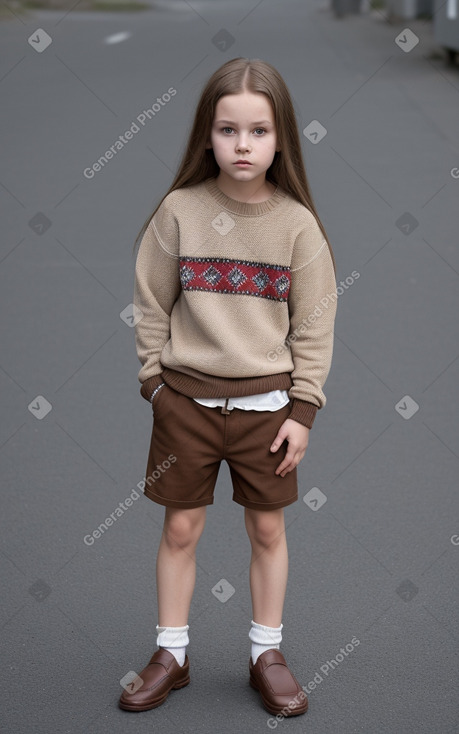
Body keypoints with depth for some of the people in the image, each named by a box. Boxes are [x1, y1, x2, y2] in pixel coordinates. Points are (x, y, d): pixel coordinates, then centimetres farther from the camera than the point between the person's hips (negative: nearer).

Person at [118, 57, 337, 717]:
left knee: (267, 528, 10)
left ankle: (267, 655, 24)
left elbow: (314, 324, -2)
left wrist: (303, 409, -4)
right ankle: (171, 655, 22)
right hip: (187, 398, 0)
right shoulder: (179, 212, -7)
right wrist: (155, 381, -2)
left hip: (267, 402, 0)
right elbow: (152, 305, 1)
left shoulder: (297, 223, -6)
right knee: (181, 528, 8)